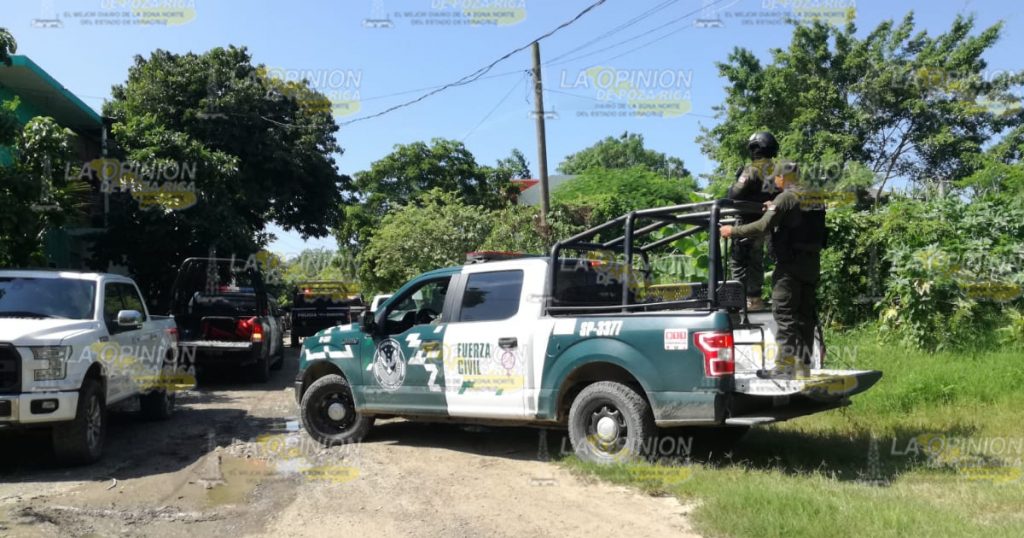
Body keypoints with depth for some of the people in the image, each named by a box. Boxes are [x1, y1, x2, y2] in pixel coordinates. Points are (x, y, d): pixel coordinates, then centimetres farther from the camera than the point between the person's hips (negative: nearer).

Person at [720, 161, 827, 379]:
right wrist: (775, 209, 29)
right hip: (812, 264, 8)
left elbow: (763, 226, -17)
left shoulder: (785, 198, -9)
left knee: (784, 314, -6)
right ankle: (803, 367, 12)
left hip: (790, 264, -8)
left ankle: (785, 366, -9)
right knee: (806, 316, 9)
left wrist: (733, 230, -7)